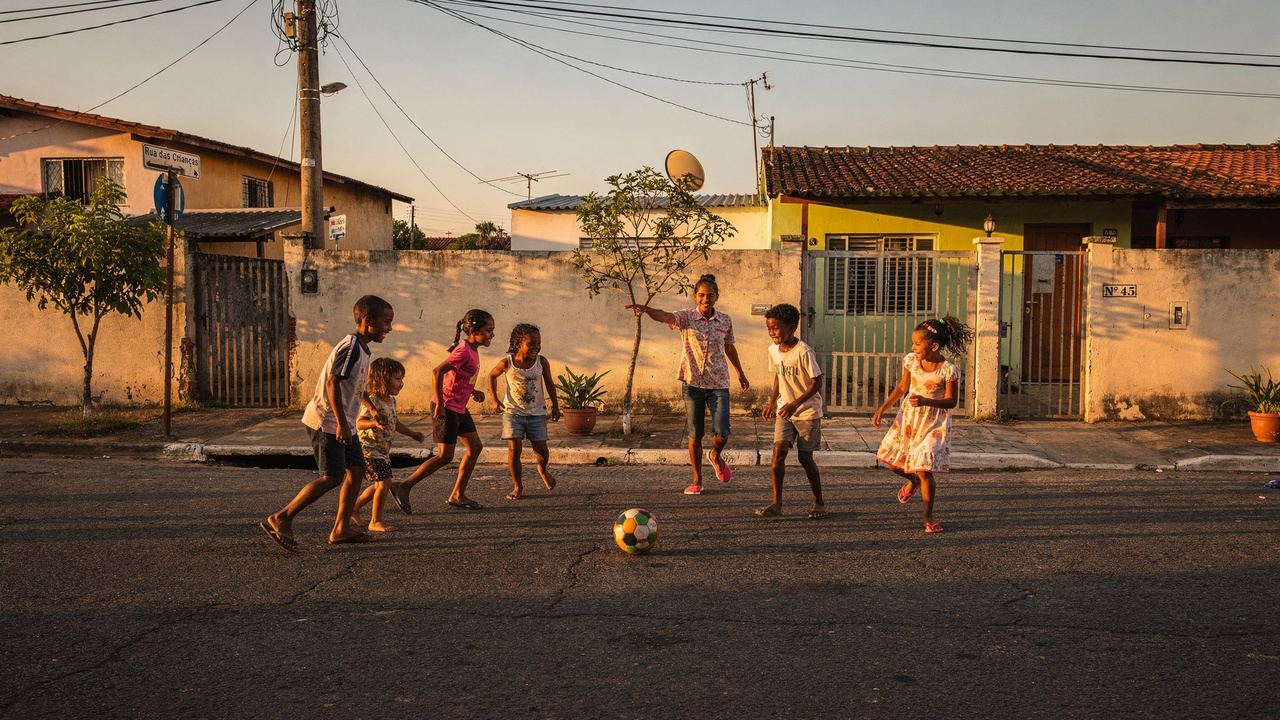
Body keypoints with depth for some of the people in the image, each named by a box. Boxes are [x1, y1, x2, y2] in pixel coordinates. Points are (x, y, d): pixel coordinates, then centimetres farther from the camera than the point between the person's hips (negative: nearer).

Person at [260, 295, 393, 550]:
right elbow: (333, 383, -23)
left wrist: (347, 424, 24)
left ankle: (342, 529, 14)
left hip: (342, 424, 10)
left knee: (357, 470, 8)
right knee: (332, 477, -11)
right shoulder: (350, 346, -17)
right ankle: (281, 519, -3)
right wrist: (342, 423, -25)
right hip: (326, 421, -10)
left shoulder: (362, 349, 14)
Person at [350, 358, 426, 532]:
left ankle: (354, 507, 33)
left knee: (381, 484, 15)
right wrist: (374, 423, -51)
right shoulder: (372, 401, -21)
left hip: (383, 450, 9)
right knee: (384, 482, -13)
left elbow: (395, 423, 23)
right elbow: (359, 423, -33)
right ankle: (375, 522, 0)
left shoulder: (391, 401, 8)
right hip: (369, 448, -9)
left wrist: (412, 433, 14)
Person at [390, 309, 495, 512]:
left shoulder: (473, 351, 10)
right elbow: (437, 372, -28)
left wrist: (473, 391, 10)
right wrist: (440, 404, -24)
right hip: (446, 408, -10)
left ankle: (458, 495, 16)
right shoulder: (464, 351, -20)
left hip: (459, 408, 10)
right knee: (445, 456, -7)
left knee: (475, 447, 9)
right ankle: (403, 487, 1)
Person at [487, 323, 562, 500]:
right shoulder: (507, 363, -15)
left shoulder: (542, 362, -12)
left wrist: (555, 406, 8)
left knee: (541, 450, 0)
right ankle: (518, 486, 10)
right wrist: (495, 400, 1)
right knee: (514, 449, -9)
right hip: (513, 411, -1)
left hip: (537, 412, 1)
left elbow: (549, 383, 5)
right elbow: (492, 376, 5)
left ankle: (542, 470, 37)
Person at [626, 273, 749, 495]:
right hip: (692, 383, -1)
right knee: (695, 435, 5)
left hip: (718, 384, 1)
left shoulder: (725, 321, 4)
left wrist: (740, 374, 28)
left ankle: (716, 456, 26)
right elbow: (665, 316, -24)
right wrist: (645, 308, -45)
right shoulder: (686, 318, -5)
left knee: (721, 431, -10)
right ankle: (697, 481, 20)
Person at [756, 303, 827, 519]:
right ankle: (776, 503, -4)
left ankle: (819, 502, 18)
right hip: (785, 410, 5)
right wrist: (772, 402, 7)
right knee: (779, 450, -10)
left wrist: (795, 404, -26)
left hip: (808, 411, -5)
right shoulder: (773, 350, 1)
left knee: (805, 457, 0)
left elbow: (817, 382, -18)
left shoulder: (803, 351, -19)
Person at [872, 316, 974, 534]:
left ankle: (928, 516, 8)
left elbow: (951, 401, -13)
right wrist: (882, 409, 6)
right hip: (909, 417, 5)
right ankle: (913, 481, 43)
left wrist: (926, 401, -29)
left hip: (934, 423, -5)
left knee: (924, 470, -11)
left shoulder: (948, 370, -18)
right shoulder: (911, 361, -5)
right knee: (895, 464, 7)